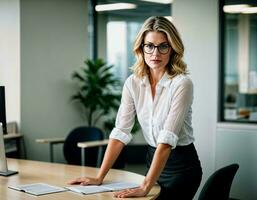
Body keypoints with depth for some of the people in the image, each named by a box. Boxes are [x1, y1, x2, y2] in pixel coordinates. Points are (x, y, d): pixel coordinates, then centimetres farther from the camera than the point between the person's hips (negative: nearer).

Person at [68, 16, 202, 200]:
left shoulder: (182, 84, -21)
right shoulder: (133, 83, -4)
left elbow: (167, 139, -28)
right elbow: (120, 132, -7)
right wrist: (100, 177, -14)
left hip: (182, 166, -5)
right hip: (153, 160, 5)